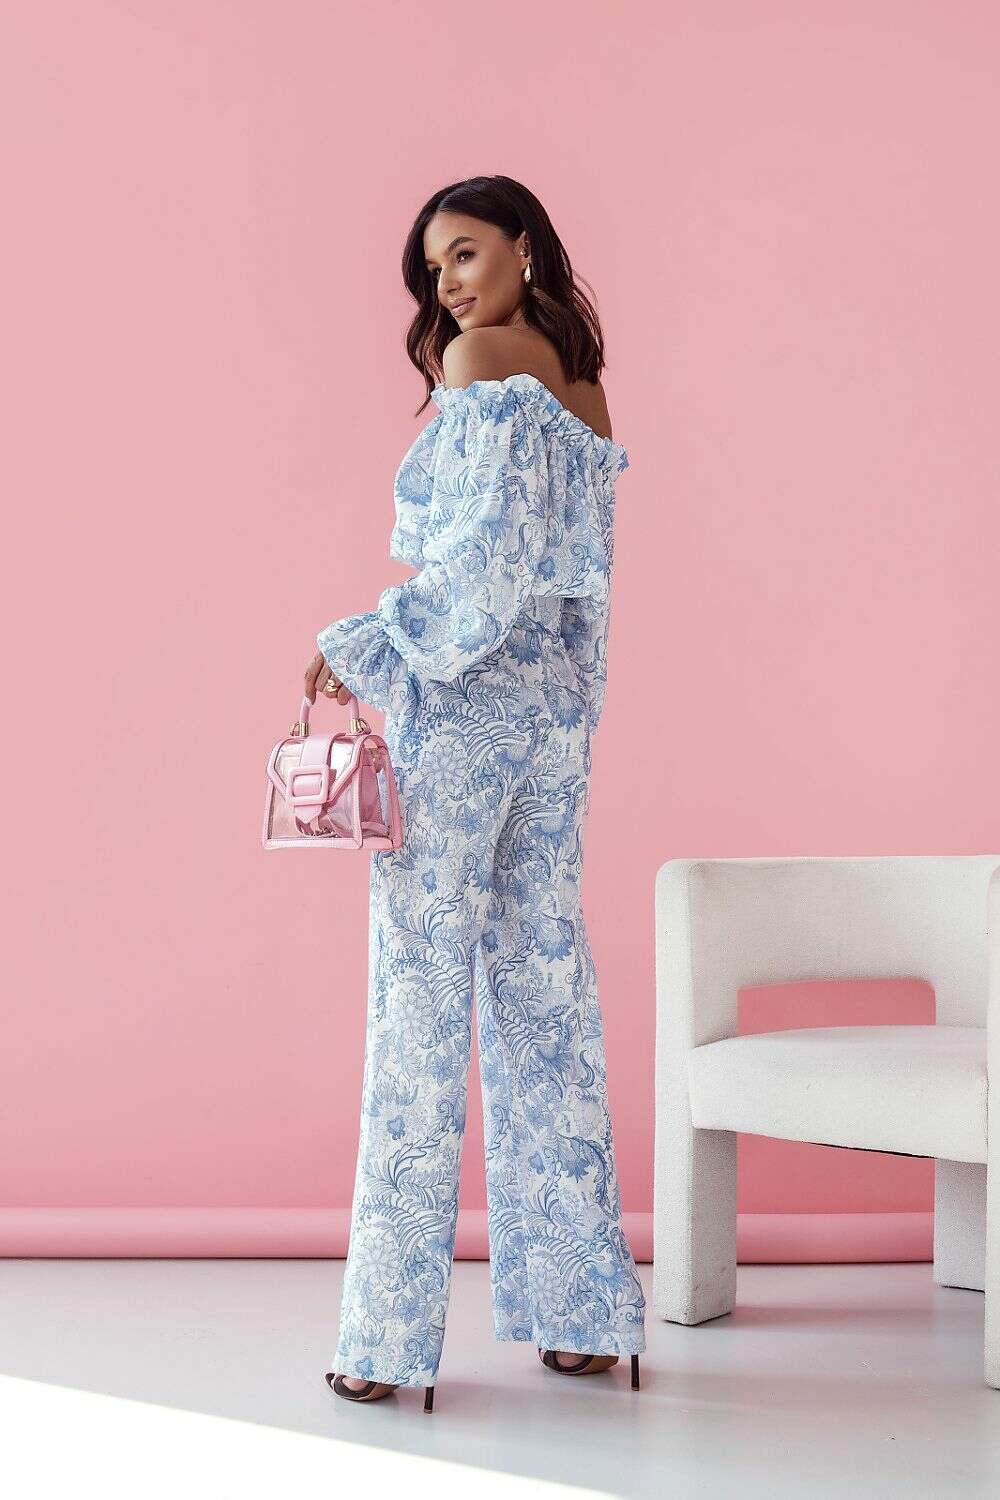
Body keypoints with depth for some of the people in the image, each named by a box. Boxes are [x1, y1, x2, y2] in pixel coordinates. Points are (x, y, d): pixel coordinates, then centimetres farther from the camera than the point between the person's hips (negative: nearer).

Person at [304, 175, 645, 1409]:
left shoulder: (481, 359, -6)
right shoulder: (587, 387, 17)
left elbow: (476, 556, -15)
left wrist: (359, 647, -9)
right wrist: (566, 706, 19)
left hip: (459, 704, -8)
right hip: (560, 705, 8)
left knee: (421, 996, -6)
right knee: (544, 990, 8)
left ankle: (393, 1332, -4)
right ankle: (583, 1311, 12)